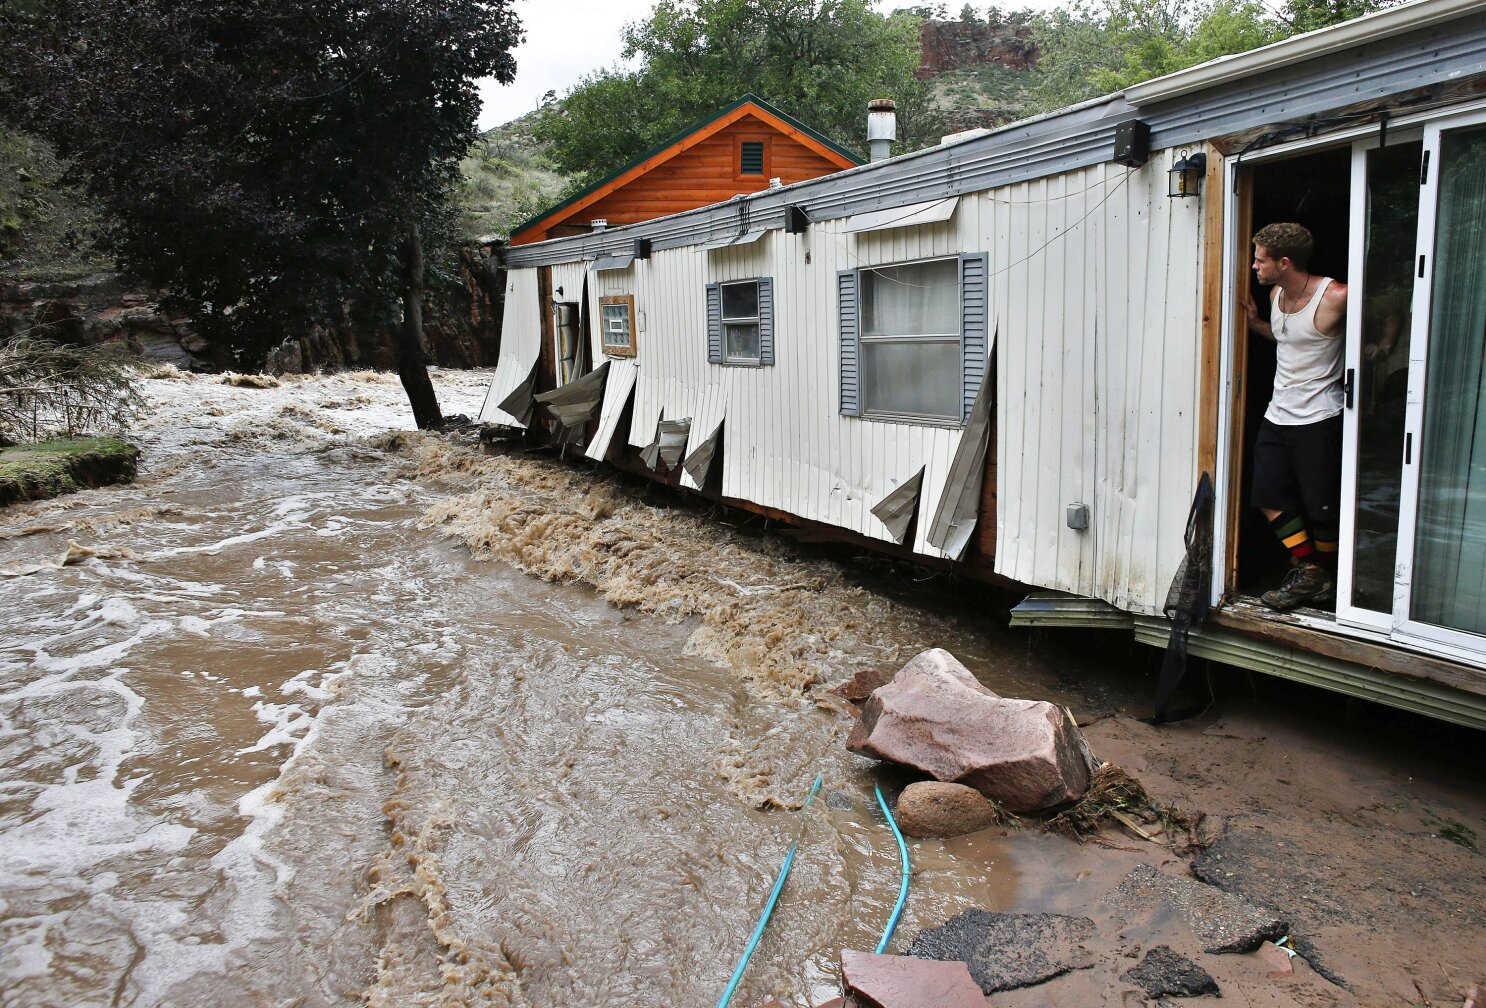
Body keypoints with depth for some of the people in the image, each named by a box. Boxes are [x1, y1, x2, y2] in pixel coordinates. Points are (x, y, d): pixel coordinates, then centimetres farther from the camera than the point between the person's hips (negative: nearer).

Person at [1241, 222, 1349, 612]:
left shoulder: (1334, 298, -17)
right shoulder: (1276, 294, 7)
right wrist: (1254, 321, 10)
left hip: (1319, 418, -7)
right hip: (1278, 415, 8)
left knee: (1321, 506, 2)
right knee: (1269, 496, 4)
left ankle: (1323, 574, 24)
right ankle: (1307, 571, 15)